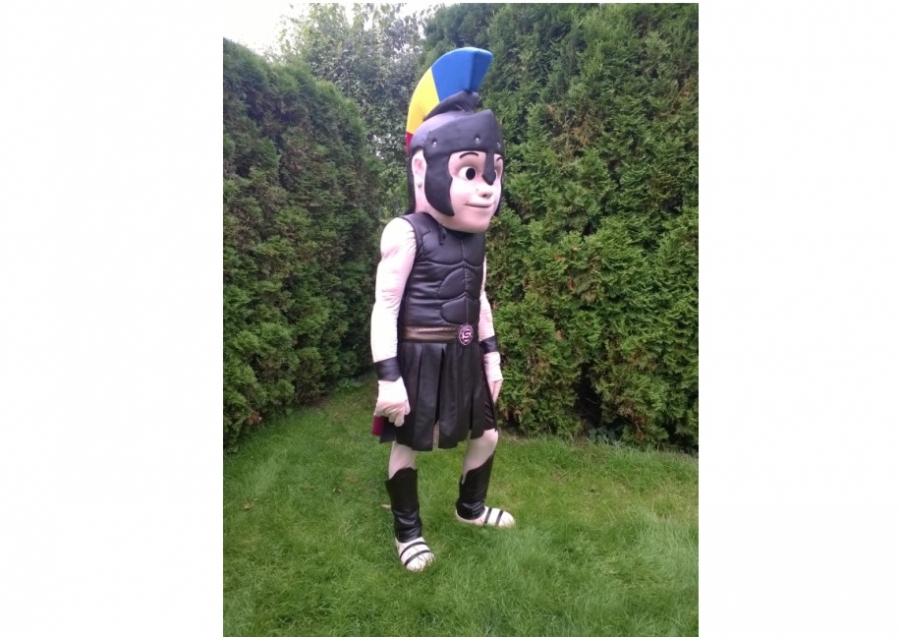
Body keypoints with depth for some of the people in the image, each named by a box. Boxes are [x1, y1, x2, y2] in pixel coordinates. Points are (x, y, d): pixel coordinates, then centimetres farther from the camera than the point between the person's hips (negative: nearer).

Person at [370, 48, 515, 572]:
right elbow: (384, 307, -17)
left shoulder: (474, 238, 5)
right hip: (420, 357, -7)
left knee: (487, 434, 17)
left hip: (464, 356, 7)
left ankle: (471, 507, 43)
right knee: (407, 444, 8)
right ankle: (408, 530, 30)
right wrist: (388, 376, -19)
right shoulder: (406, 235, -17)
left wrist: (491, 354, 14)